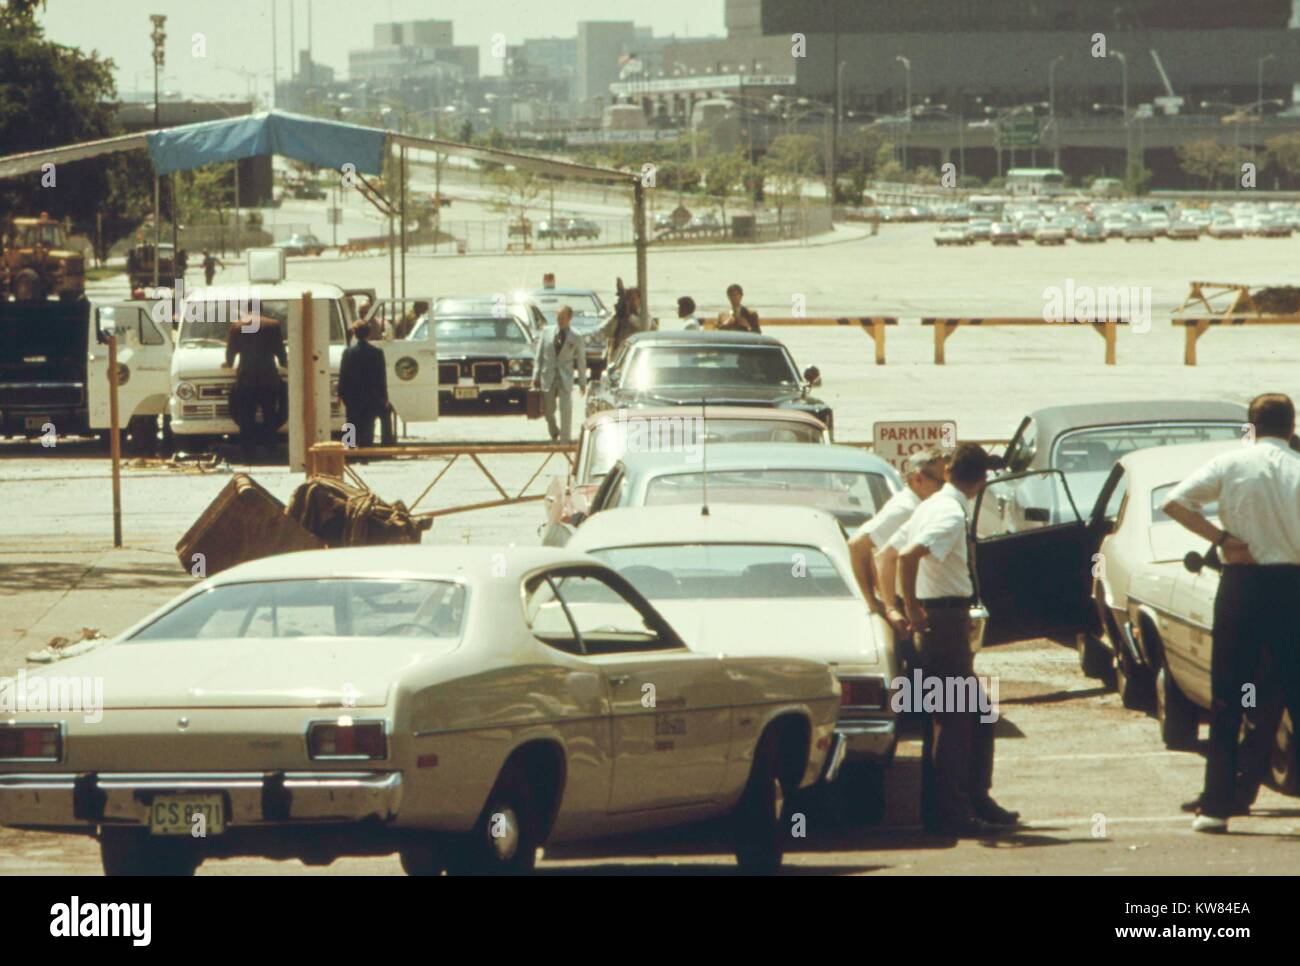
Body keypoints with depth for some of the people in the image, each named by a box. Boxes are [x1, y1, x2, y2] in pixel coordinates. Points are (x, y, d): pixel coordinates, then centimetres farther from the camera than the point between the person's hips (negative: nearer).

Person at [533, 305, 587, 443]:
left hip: (565, 379, -2)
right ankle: (554, 434, 36)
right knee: (548, 411, 9)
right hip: (548, 377, 2)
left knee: (566, 411, -9)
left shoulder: (576, 337, 0)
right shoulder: (547, 332, 4)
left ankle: (565, 440, 0)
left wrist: (582, 382, 4)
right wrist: (536, 376, 2)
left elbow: (581, 360, 4)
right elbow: (539, 355, 7)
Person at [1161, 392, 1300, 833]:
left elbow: (1174, 502, -10)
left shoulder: (1231, 463, -2)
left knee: (1227, 701, 6)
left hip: (1241, 583, 1)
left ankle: (1217, 805, 4)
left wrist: (1222, 537, -5)